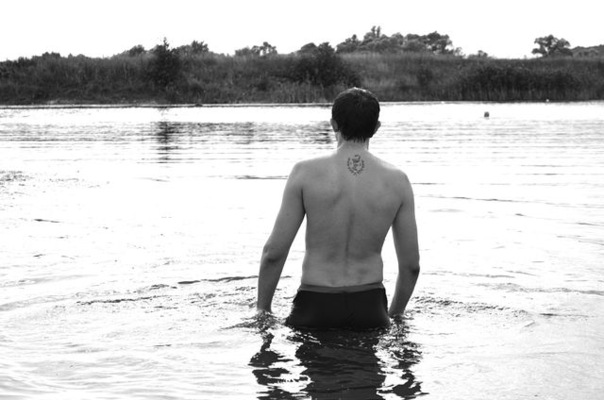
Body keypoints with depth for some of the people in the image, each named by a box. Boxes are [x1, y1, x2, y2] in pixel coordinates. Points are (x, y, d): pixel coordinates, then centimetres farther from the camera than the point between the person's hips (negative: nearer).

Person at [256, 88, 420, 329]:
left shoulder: (306, 173, -6)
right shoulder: (396, 181, 0)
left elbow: (274, 252, -6)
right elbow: (411, 264, 5)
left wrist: (262, 309, 8)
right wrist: (394, 314, 21)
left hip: (315, 308, -1)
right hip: (370, 310, 2)